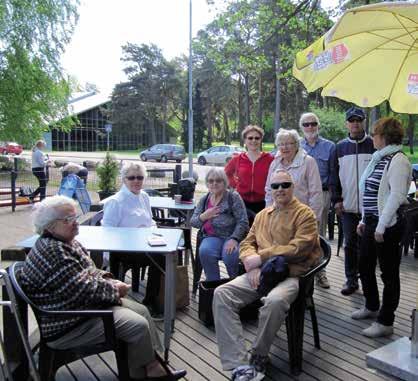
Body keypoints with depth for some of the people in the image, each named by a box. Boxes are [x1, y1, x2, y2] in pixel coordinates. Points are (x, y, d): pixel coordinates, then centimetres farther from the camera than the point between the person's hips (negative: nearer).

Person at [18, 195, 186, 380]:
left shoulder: (67, 242, 6)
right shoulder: (53, 252, -26)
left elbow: (89, 271, 15)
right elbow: (84, 290, -28)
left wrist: (109, 281, -4)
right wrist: (115, 290, -13)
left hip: (84, 303, 11)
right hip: (68, 325, -11)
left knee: (141, 310, 6)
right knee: (139, 326, -16)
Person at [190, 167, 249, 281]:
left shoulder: (233, 197, 1)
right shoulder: (204, 200, 16)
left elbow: (242, 222, -6)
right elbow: (193, 222, 12)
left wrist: (234, 239, -21)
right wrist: (203, 216, -10)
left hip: (232, 236, -3)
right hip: (212, 237, 3)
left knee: (229, 255, -33)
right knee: (205, 251, -30)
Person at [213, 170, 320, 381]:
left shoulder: (305, 214, 2)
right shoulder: (262, 215, 21)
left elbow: (297, 248, -11)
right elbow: (247, 243, 17)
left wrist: (261, 257, -12)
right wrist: (252, 265, -6)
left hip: (289, 275, -5)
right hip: (259, 274, 5)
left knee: (275, 301, -38)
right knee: (221, 293, -20)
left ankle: (258, 357, -9)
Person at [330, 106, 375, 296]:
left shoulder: (374, 145, -1)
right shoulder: (340, 147, 7)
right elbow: (334, 175, 9)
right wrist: (336, 200, 3)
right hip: (348, 206, 2)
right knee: (350, 244, 9)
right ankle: (351, 280, 20)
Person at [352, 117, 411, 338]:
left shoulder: (398, 160, -14)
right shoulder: (379, 159, 14)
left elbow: (397, 195, -20)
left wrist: (382, 226, -21)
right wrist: (364, 220, 17)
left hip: (387, 225, -9)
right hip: (371, 223, 9)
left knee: (389, 273, 2)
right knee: (364, 267, 18)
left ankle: (385, 322, 13)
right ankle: (371, 307, 38)